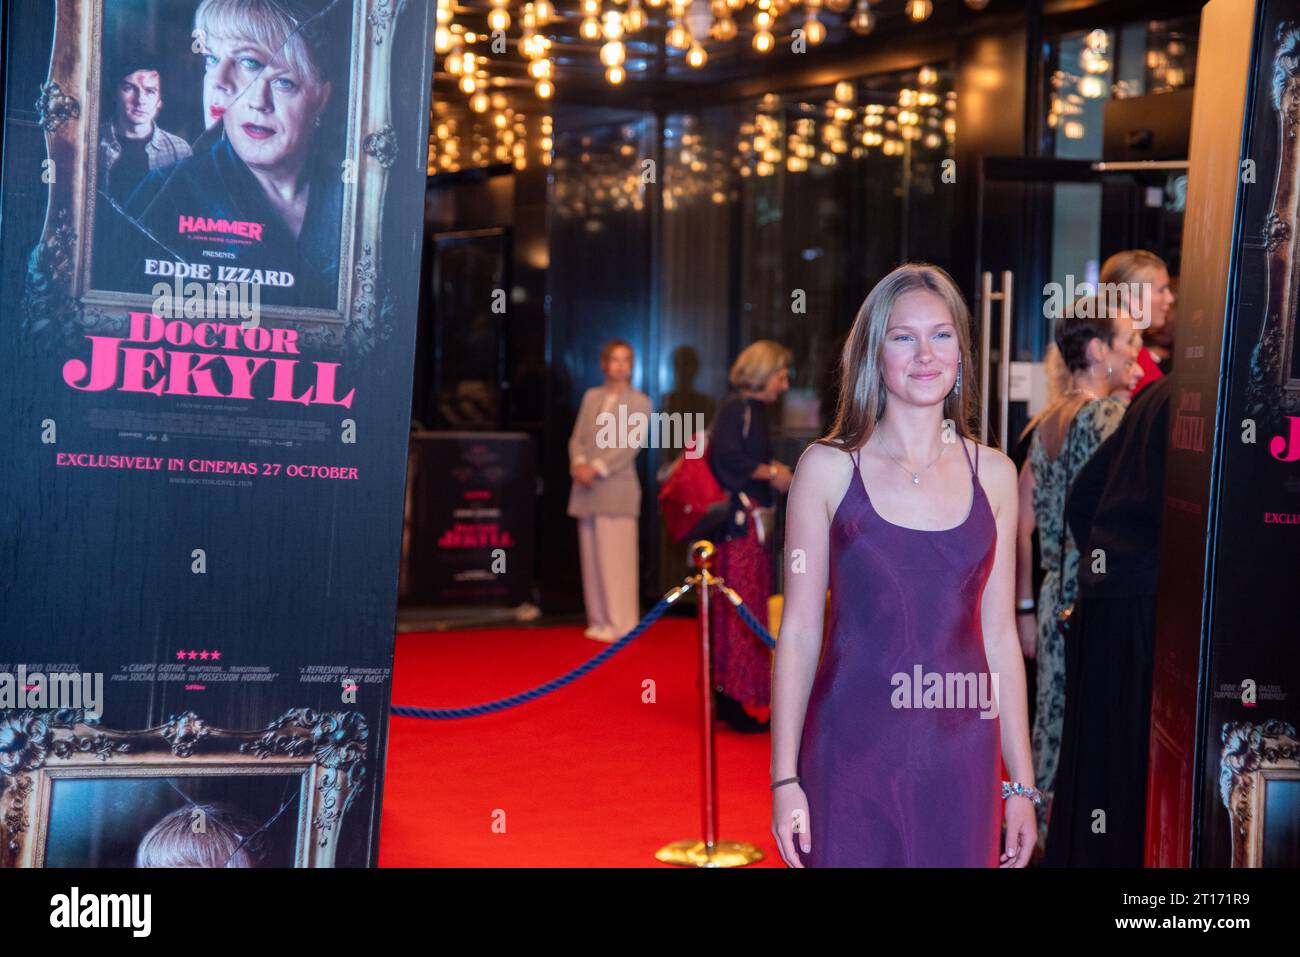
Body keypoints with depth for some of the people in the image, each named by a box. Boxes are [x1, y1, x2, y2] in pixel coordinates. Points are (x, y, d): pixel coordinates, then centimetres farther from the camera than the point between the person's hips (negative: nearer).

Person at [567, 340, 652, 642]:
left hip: (617, 489, -5)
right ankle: (599, 620, 12)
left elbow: (631, 445, -7)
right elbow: (577, 437, 12)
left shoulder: (640, 402, 4)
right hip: (586, 489, 5)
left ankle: (620, 625, -2)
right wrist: (578, 463, -8)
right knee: (591, 558, 5)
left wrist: (597, 467, -14)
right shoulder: (591, 396, 17)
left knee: (615, 559, -7)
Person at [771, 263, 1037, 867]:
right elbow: (799, 629, -2)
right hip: (851, 750, -2)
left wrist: (1021, 783, 7)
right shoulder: (828, 467, -3)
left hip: (961, 756, 2)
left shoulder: (993, 474, 5)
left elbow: (999, 635, 8)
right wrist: (785, 778, -4)